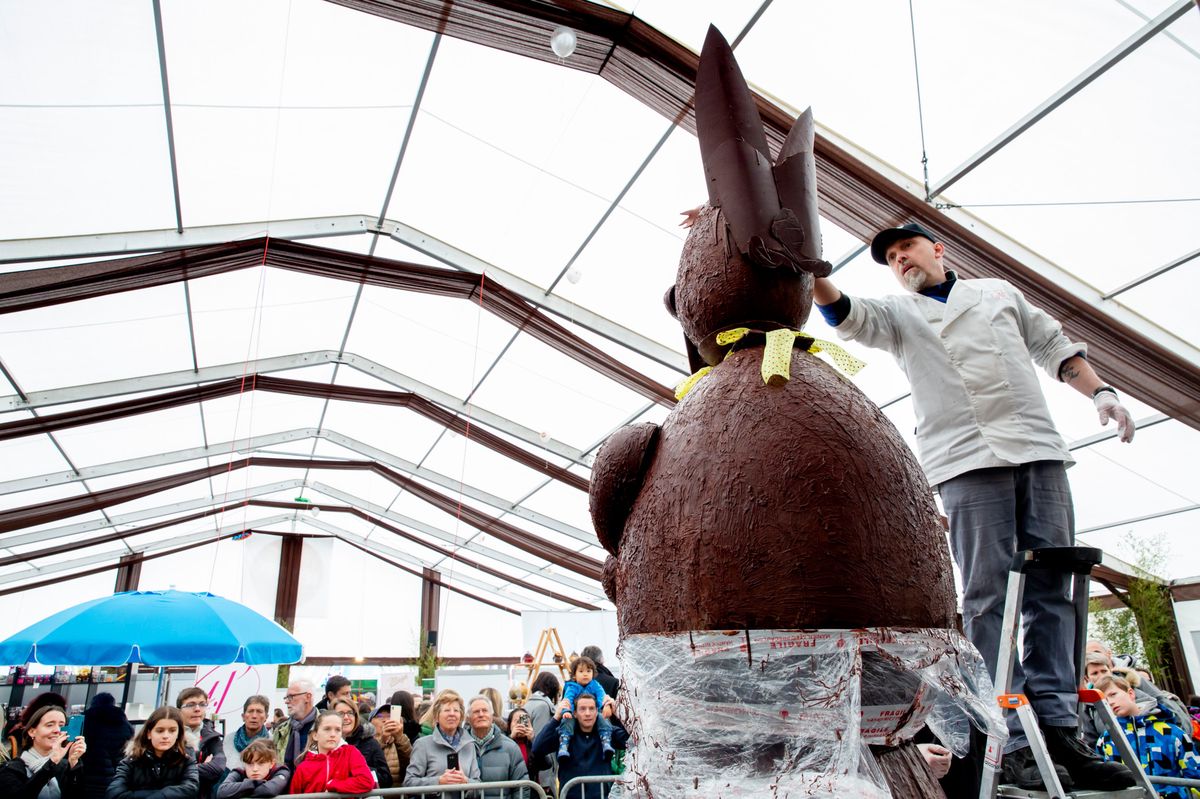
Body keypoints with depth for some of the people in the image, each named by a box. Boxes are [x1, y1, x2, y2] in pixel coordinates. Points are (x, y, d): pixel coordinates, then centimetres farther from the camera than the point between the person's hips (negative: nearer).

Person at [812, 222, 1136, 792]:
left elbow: (1055, 347, 24)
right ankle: (1015, 740, -5)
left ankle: (1057, 727, 4)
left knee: (1051, 589, -1)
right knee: (989, 595, -8)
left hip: (1039, 447, 3)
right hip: (966, 458, -3)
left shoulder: (999, 292, 25)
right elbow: (845, 315, -2)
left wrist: (1100, 392, 9)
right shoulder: (897, 314, 16)